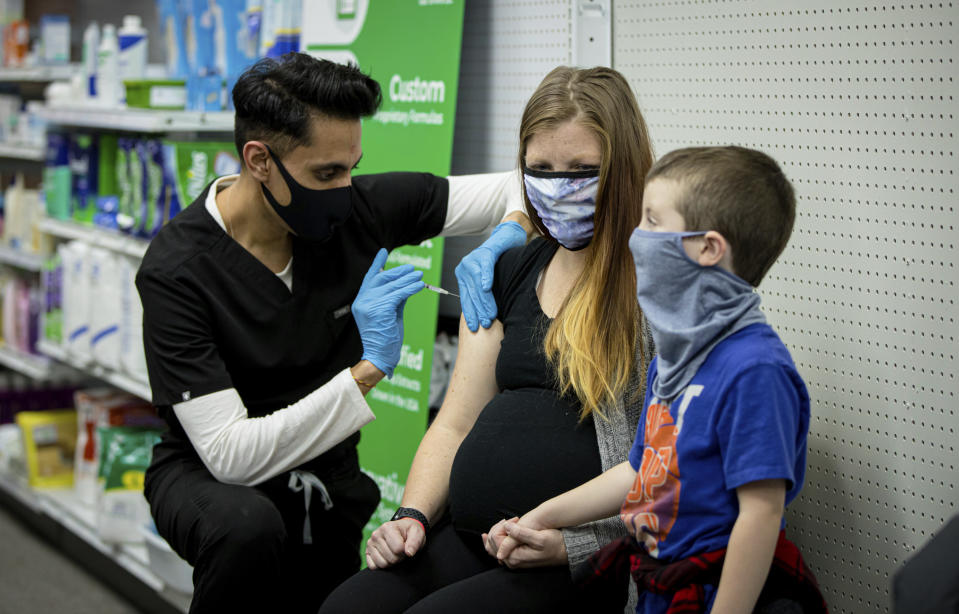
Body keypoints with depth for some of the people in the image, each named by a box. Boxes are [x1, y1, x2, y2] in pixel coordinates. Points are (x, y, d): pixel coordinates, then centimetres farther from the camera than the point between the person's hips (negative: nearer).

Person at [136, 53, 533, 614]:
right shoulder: (177, 271, -24)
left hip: (327, 473, 5)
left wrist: (503, 240, -25)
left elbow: (524, 185, -2)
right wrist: (369, 369, -32)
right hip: (211, 477, -5)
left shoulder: (357, 208, -12)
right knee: (248, 525, -36)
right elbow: (228, 454, -29)